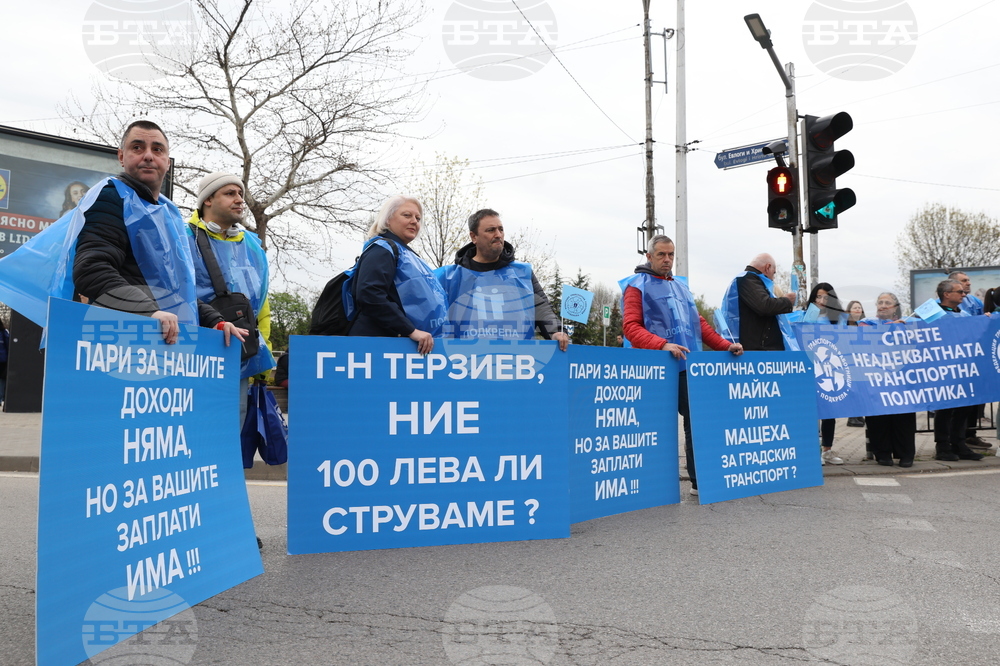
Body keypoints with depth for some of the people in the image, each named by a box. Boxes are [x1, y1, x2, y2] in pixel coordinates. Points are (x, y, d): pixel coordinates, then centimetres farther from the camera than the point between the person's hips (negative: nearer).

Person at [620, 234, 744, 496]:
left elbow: (699, 323, 26)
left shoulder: (680, 286, 25)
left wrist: (725, 345, 14)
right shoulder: (637, 286, 3)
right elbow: (631, 327, -9)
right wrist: (662, 345, -22)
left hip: (688, 367, 6)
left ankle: (700, 481, 8)